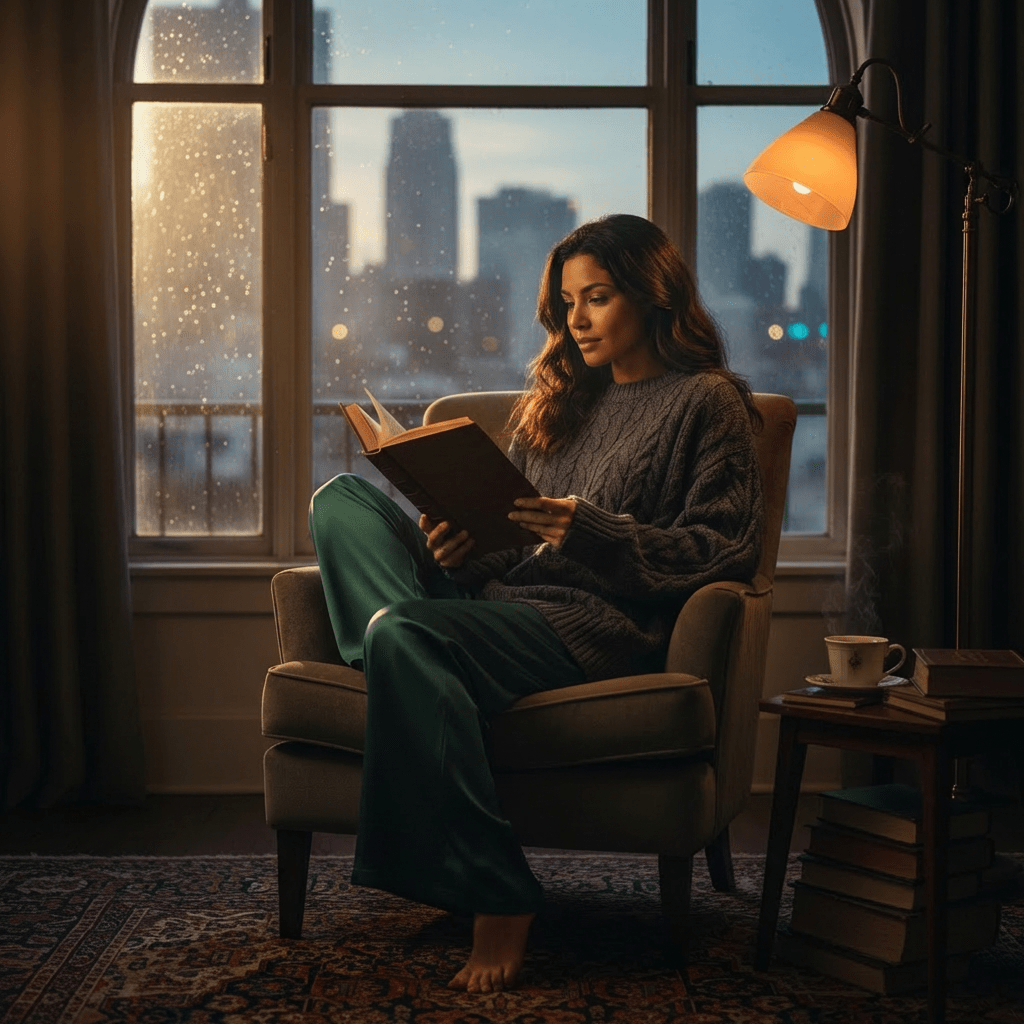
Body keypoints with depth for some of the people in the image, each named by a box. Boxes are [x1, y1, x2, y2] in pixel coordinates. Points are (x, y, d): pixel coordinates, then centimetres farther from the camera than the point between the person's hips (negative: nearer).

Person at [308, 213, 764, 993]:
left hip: (606, 627, -7)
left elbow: (727, 551, -5)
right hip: (504, 601, 7)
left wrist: (592, 532, -16)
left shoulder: (706, 401, 7)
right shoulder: (562, 399, 28)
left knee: (404, 636, -34)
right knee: (343, 499, -7)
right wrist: (460, 547, -1)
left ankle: (496, 899, -30)